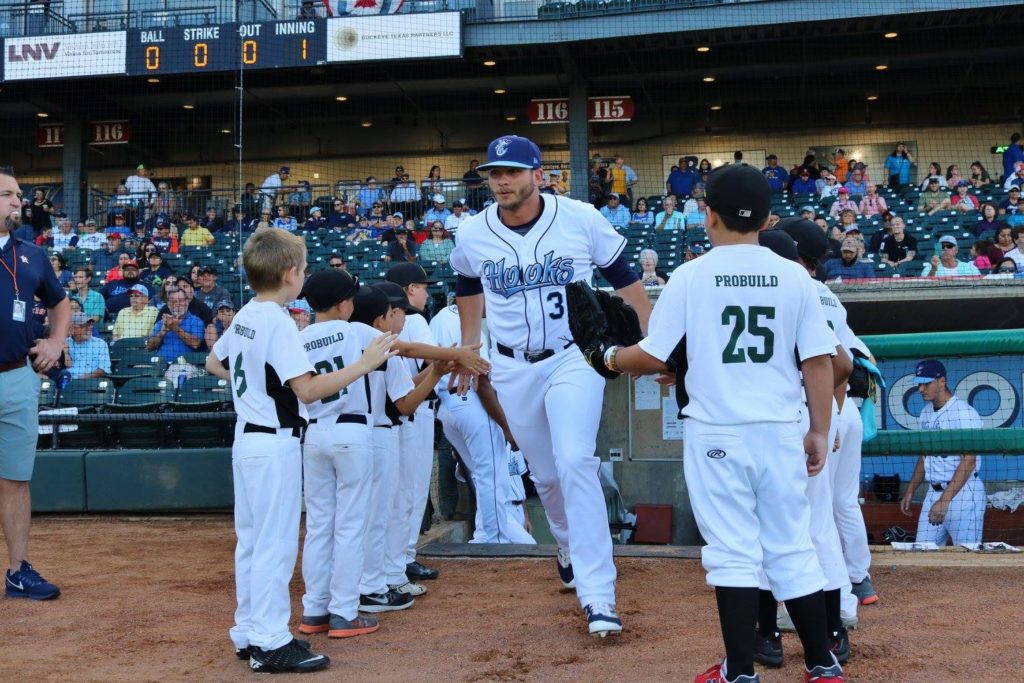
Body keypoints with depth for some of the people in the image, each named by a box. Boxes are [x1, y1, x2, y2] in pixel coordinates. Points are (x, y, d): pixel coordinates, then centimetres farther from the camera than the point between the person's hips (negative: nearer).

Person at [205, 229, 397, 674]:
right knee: (276, 544, -2)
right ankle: (270, 643, 3)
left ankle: (249, 634, 24)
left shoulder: (244, 317, 8)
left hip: (247, 439, 9)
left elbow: (213, 364, 23)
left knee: (251, 540, 15)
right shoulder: (279, 323, -19)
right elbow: (308, 390, -26)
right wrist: (363, 365, -25)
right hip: (275, 444, -9)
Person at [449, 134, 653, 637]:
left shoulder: (581, 219, -12)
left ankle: (597, 595, -16)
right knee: (545, 474, 14)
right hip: (513, 369, 3)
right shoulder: (472, 235, -5)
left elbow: (624, 279, -2)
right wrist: (469, 349, 17)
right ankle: (570, 549, 44)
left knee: (575, 463, -20)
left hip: (574, 359, -3)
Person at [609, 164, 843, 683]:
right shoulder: (794, 276, 2)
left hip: (716, 434, -2)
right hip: (780, 432, 2)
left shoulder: (690, 276, -4)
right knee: (793, 550, 12)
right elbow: (819, 359, 2)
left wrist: (613, 358, 16)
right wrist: (820, 430, 10)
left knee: (732, 552, 4)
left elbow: (655, 357, -3)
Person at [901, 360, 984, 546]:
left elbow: (968, 462, -18)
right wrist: (910, 491, 18)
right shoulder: (926, 413, 12)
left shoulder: (964, 412, -13)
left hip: (962, 493, -7)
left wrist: (944, 501, -21)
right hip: (933, 492, 8)